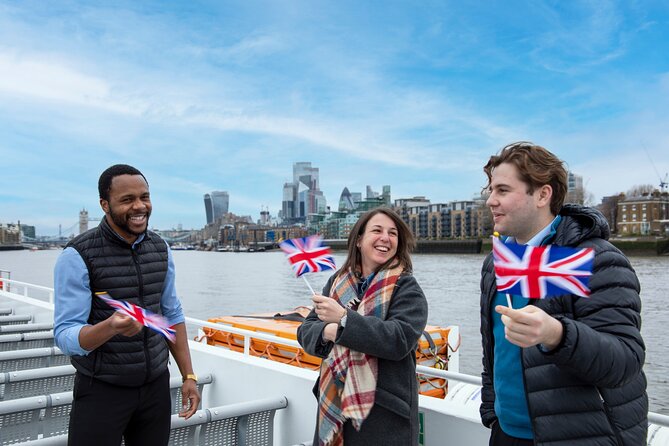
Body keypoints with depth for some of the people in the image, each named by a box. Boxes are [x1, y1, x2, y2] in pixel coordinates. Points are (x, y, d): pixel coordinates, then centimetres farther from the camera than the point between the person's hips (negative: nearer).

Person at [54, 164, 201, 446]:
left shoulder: (160, 250, 2)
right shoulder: (78, 256, -14)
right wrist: (111, 327, -37)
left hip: (156, 386, 5)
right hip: (102, 390, -4)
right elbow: (65, 337, -17)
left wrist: (189, 376, 6)